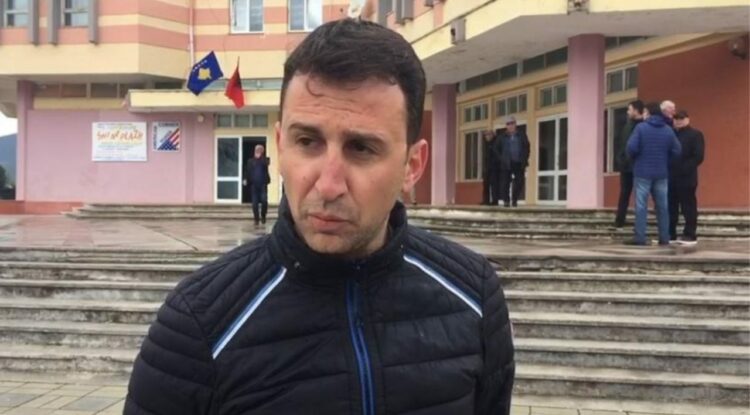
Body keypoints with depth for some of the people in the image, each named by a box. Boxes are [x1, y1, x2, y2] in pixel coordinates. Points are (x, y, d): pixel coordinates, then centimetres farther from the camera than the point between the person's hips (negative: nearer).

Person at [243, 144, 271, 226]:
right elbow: (247, 171, 5)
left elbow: (266, 164, -16)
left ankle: (263, 216, 7)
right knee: (255, 203, 1)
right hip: (254, 184, 1)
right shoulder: (250, 161, 11)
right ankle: (256, 219, 10)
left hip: (263, 184, -1)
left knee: (264, 200, -15)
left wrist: (260, 157, -12)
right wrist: (246, 179, -8)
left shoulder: (265, 159, 8)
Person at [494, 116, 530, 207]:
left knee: (519, 183, -2)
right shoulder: (502, 137, 6)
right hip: (507, 164, -1)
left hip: (519, 164, 1)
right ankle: (506, 200, 2)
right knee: (505, 182, -6)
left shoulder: (522, 135, 9)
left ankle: (515, 200, 11)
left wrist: (524, 159, -1)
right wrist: (501, 159, 0)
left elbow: (527, 148, 10)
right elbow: (496, 149, 11)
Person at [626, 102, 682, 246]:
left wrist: (634, 158, 6)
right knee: (662, 206, 10)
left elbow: (632, 148, -16)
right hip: (661, 174, 4)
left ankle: (640, 238, -4)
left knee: (641, 205, -1)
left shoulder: (641, 127, -9)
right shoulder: (668, 130, 3)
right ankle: (664, 237, 14)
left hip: (643, 172, -4)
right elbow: (676, 151, 2)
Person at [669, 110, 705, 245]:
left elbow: (698, 157, -10)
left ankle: (690, 235, 4)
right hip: (671, 177, 6)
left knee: (688, 207, -1)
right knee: (670, 207, 9)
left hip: (686, 178, -6)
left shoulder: (695, 134, -2)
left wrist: (684, 169, -16)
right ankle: (670, 234, 16)